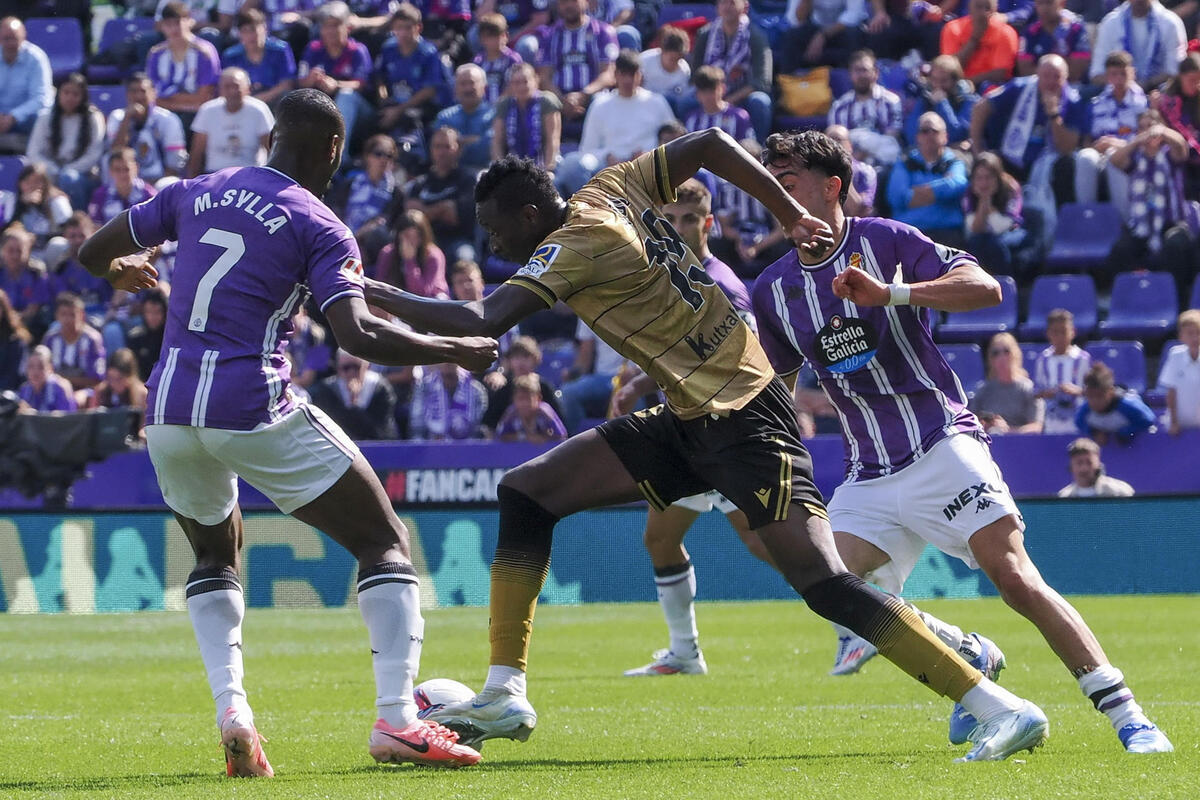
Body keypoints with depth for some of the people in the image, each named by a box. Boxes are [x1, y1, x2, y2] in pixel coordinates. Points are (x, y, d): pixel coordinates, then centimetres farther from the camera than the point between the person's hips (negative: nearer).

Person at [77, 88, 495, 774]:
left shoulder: (197, 193, 13)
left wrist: (124, 272, 47)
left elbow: (95, 253, 24)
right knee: (387, 543, 6)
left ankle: (231, 712, 5)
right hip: (253, 409, -5)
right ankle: (397, 719, -9)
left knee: (216, 555, 28)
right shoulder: (319, 227, -2)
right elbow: (359, 336, -16)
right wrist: (458, 351, -4)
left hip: (168, 410, 5)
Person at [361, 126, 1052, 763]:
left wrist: (383, 299, -15)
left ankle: (1003, 709, -14)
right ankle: (504, 696, 5)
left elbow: (483, 320, -25)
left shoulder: (575, 242, -17)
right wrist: (792, 215, 13)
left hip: (742, 421, -10)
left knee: (825, 584, -16)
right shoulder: (614, 187, 8)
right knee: (526, 493, 4)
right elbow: (710, 144, 14)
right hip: (689, 420, 10)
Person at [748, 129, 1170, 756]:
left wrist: (889, 293, -26)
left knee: (1014, 576, -18)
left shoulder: (884, 241, -3)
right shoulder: (773, 290, 12)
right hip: (869, 475, 6)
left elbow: (985, 288, -15)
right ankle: (971, 656, 9)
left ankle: (1127, 716, -18)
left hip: (940, 444, -6)